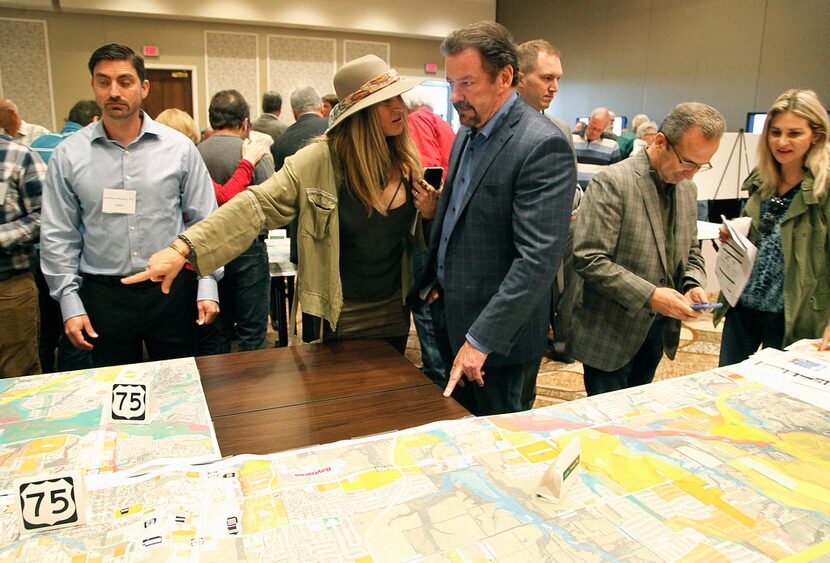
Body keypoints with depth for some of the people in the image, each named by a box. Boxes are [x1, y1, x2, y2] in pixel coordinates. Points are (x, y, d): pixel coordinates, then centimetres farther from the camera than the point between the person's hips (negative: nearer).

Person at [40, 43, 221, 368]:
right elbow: (58, 236, 4)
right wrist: (69, 300, -1)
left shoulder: (179, 147, -1)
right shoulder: (69, 154, 1)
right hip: (104, 294, 1)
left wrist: (207, 287, -5)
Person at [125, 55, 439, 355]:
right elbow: (257, 206, -23)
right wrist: (184, 247, -32)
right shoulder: (319, 161, -16)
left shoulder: (408, 161, -3)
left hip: (395, 311, 4)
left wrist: (431, 215, -12)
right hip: (340, 318, -4)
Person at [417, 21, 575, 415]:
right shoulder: (467, 133, 8)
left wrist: (482, 338, -27)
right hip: (453, 320, 8)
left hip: (500, 336, -8)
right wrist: (435, 278, 7)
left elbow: (539, 257, -26)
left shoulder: (542, 145, -20)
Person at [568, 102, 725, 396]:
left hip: (657, 331, 7)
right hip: (611, 333, -7)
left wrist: (694, 284, -3)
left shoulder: (687, 188, 8)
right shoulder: (612, 182, -17)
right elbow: (589, 258, -23)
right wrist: (650, 296, -24)